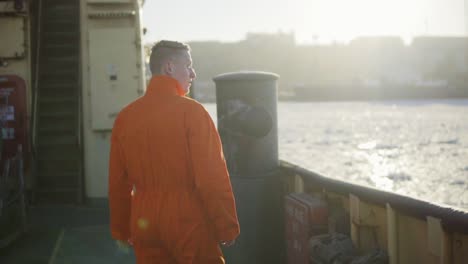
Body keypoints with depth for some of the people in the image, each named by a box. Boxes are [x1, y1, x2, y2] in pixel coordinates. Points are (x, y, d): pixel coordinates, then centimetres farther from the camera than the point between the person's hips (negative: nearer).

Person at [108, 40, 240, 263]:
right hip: (189, 225, -5)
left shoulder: (125, 116, 4)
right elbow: (212, 178, -14)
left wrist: (121, 230, 18)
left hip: (144, 226, 5)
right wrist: (227, 228, -6)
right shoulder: (191, 111, -12)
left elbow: (117, 182, 8)